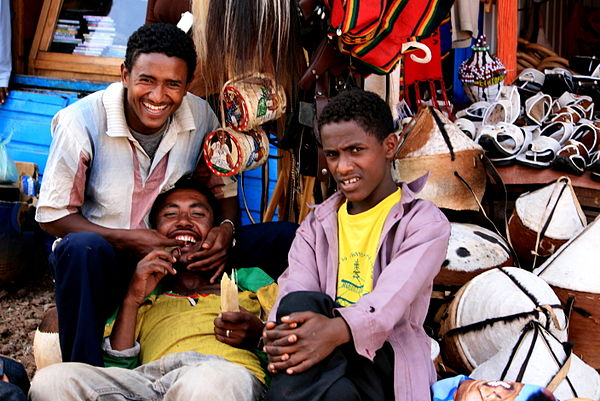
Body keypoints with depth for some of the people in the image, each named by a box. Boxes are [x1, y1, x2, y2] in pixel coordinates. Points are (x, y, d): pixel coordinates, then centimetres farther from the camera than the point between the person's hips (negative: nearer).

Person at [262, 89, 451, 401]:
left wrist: (338, 329, -38)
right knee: (301, 304, -30)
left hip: (387, 365, -4)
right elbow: (293, 291, -2)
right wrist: (276, 335, -27)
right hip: (320, 363, 5)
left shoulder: (425, 222, 4)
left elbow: (395, 295, -17)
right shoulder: (315, 225, 18)